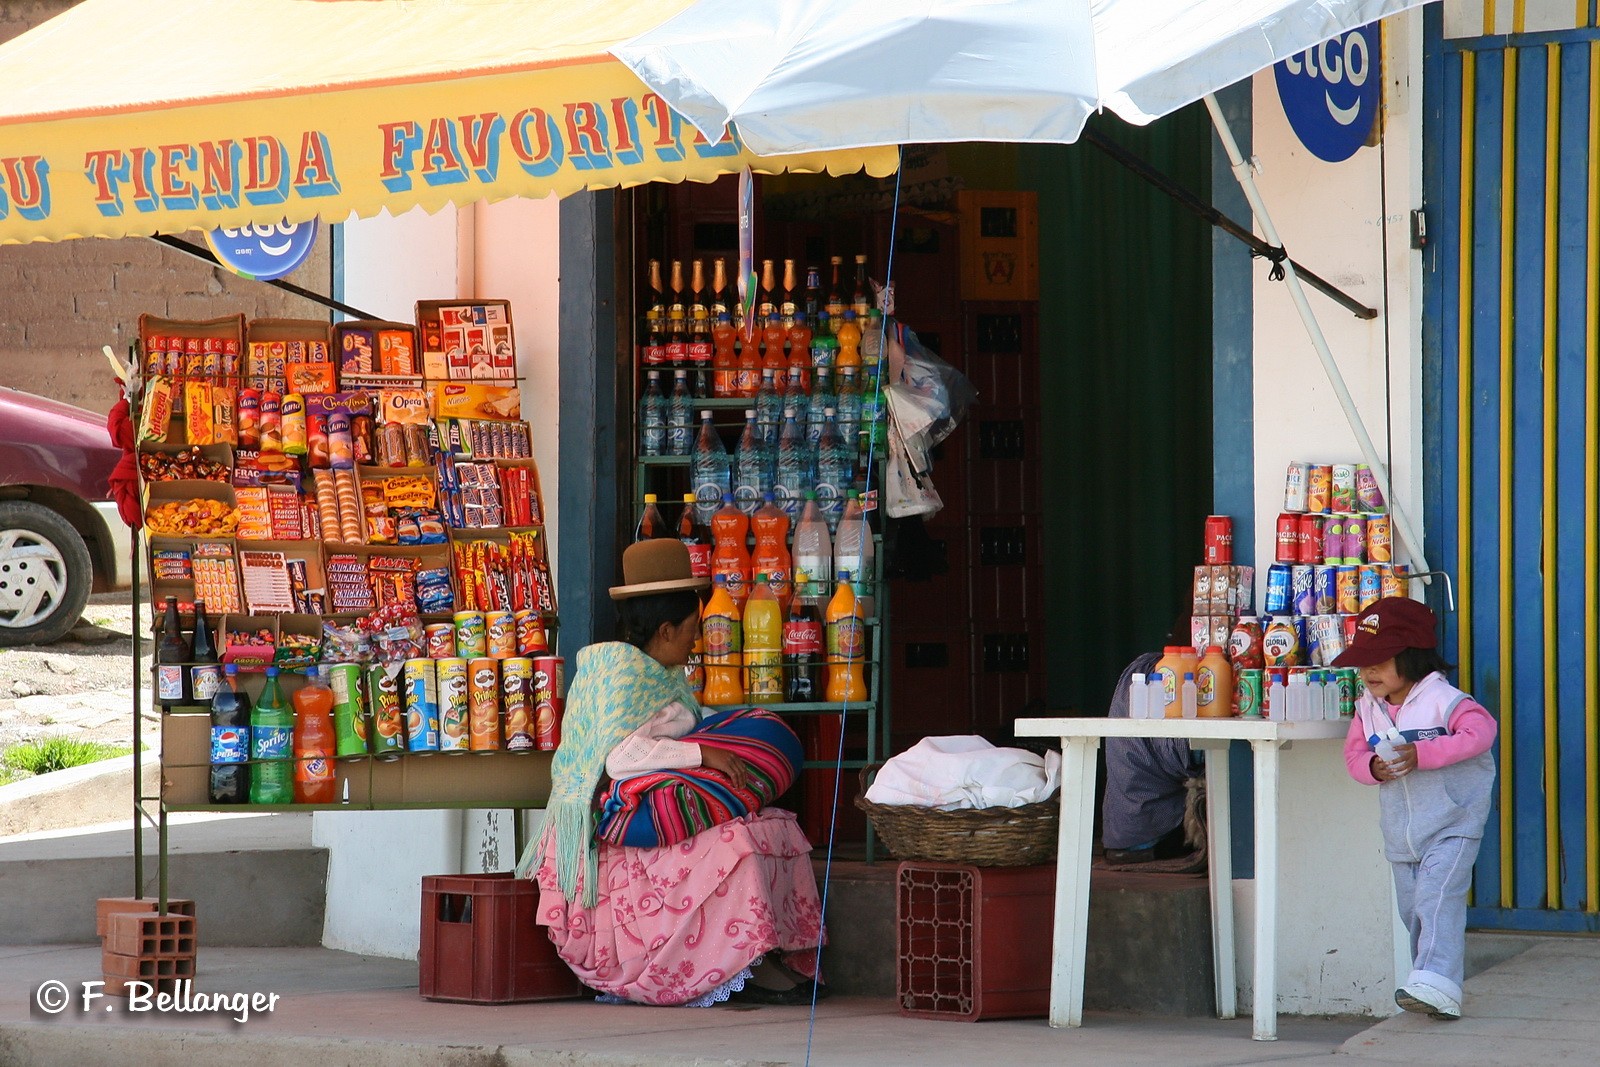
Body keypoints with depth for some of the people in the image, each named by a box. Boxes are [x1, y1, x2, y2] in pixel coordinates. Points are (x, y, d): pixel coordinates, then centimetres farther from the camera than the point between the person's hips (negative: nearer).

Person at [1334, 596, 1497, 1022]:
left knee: (1436, 900, -21)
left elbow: (1480, 732, -26)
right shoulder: (1367, 709, 6)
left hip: (1451, 826, -7)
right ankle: (1429, 989, 25)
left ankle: (1435, 986, -29)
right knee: (1412, 911, 12)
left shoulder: (1443, 700, -14)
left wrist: (1421, 754, -29)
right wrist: (1372, 767, -15)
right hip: (1401, 836, 7)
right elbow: (1354, 753, 10)